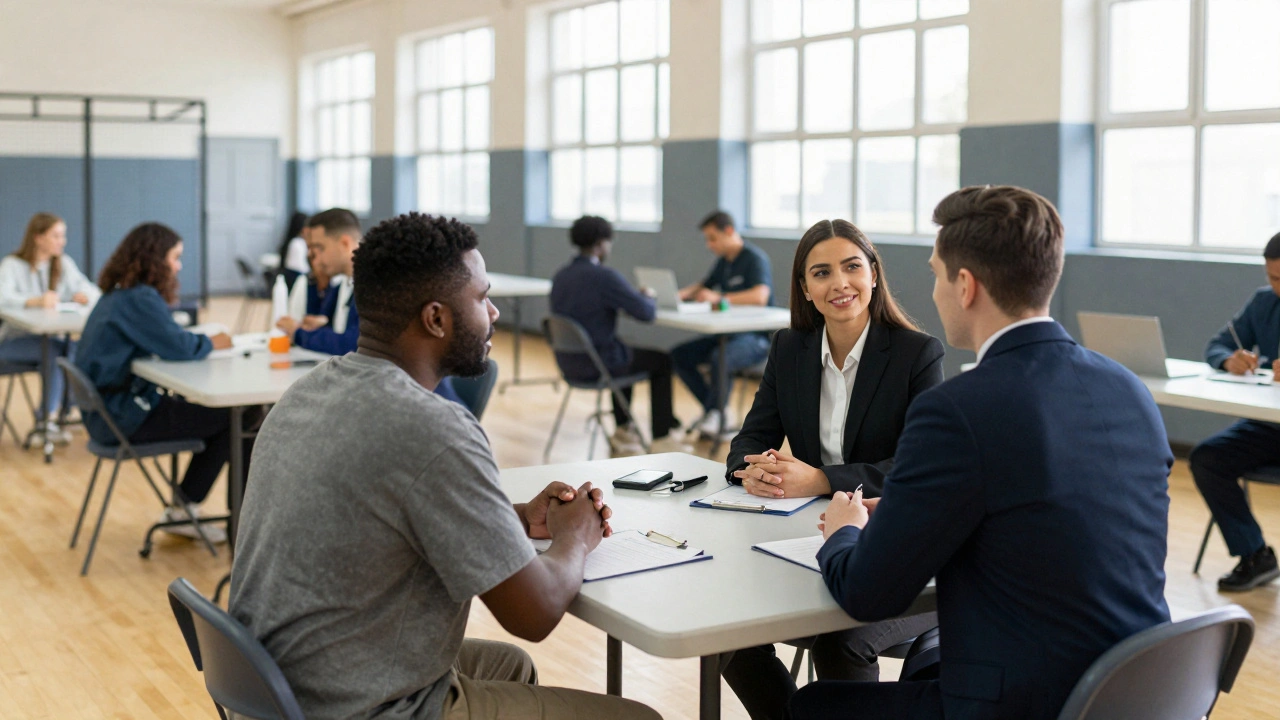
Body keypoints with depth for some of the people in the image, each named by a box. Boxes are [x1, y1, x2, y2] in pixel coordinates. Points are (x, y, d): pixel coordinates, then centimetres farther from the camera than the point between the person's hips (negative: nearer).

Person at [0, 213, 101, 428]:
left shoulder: (64, 263, 10)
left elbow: (93, 292, 5)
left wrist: (85, 296, -20)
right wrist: (36, 301, -43)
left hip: (49, 336, 4)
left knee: (78, 346, -30)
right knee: (56, 349, -34)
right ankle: (46, 417, -29)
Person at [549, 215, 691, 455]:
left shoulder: (560, 276, 4)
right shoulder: (604, 276, -21)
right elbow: (646, 312, -19)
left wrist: (635, 297, 15)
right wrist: (648, 298, 3)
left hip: (568, 363, 8)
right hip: (597, 366, -8)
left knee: (625, 353, 35)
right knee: (661, 360, 15)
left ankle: (622, 431, 37)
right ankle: (661, 440, 19)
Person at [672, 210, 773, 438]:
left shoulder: (755, 258, -14)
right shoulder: (724, 261, 12)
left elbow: (760, 296, -30)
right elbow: (703, 286, 27)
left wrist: (719, 298, -34)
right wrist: (681, 294, 5)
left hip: (756, 336, -9)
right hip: (727, 333, 9)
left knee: (719, 358, -36)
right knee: (680, 355, -6)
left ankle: (713, 413, -11)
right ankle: (717, 413, -1)